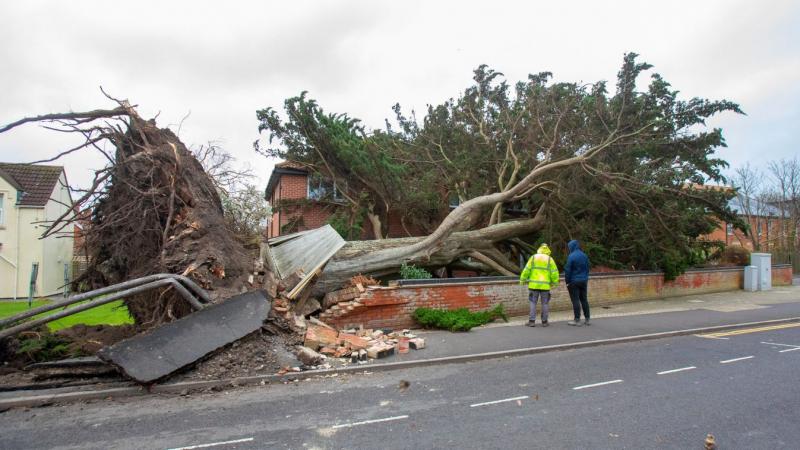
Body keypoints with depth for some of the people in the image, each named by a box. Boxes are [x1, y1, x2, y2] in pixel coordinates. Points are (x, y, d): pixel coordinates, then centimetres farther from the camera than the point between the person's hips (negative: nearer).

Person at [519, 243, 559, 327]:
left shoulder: (533, 258, 2)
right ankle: (544, 321, 13)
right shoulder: (550, 259, 2)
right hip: (545, 285, 0)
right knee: (545, 303, 9)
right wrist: (554, 282, 10)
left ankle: (532, 321, 1)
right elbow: (554, 272, -2)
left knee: (533, 303, 5)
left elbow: (526, 270, -2)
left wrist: (522, 279, 8)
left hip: (534, 285, 0)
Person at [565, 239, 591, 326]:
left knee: (575, 301, -2)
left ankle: (577, 320, 0)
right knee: (584, 300, 13)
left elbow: (568, 270, -13)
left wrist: (567, 281, -5)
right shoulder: (584, 256, 7)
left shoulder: (571, 256, -14)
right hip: (584, 281, 7)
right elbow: (587, 268, 14)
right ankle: (587, 319, 19)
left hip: (574, 282, -6)